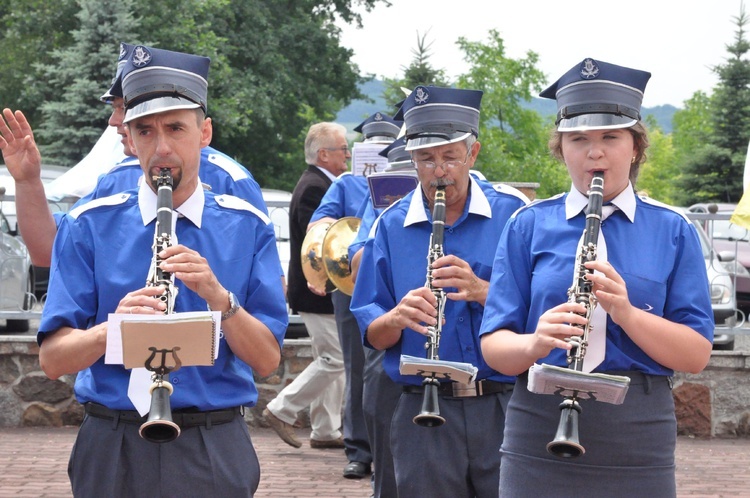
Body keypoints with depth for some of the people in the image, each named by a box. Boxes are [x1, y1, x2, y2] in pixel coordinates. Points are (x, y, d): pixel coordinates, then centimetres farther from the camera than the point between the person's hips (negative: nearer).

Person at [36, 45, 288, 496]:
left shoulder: (246, 227, 4)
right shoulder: (90, 226, 2)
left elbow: (267, 361, -2)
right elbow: (53, 361, -4)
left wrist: (220, 297, -19)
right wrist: (112, 328, -23)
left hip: (216, 455, 0)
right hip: (113, 451, 0)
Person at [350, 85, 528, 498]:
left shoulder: (512, 212, 2)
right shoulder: (391, 226, 6)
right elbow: (372, 335, 5)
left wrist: (481, 290, -20)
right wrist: (398, 317, -17)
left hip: (505, 406, -1)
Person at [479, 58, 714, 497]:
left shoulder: (673, 232, 6)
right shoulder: (529, 226, 6)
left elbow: (697, 355, -2)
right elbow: (494, 346, 1)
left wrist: (627, 313, -19)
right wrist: (535, 344, -21)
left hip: (639, 442, 0)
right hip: (540, 436, 0)